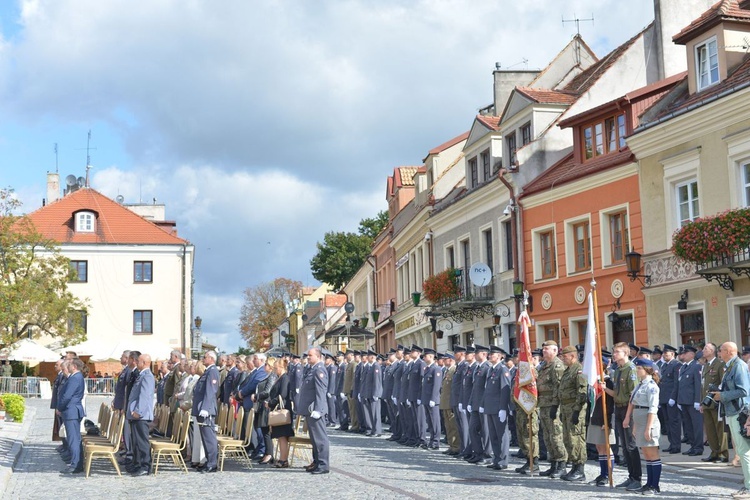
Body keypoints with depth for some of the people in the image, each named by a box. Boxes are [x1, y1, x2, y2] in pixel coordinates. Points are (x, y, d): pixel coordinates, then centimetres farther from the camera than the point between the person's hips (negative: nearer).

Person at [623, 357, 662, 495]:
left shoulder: (651, 386, -12)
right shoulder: (640, 384, 14)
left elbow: (653, 409, -17)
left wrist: (648, 428, -20)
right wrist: (634, 426, 18)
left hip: (648, 422, -9)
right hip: (639, 423, 9)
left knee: (652, 455, -4)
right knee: (646, 455, 12)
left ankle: (655, 486, 0)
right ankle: (649, 483, 17)